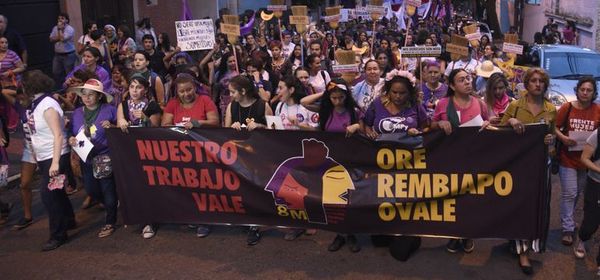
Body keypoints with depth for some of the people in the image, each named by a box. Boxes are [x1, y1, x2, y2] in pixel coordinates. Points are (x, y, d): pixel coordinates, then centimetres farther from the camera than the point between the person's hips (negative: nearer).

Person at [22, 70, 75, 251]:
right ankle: (68, 221, 36)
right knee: (56, 192, 19)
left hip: (54, 157, -9)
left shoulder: (47, 106, -19)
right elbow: (38, 133, 10)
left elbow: (58, 135, -22)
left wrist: (55, 162, -26)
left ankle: (58, 235, 3)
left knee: (48, 195, -7)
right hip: (43, 157, 9)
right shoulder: (35, 105, 6)